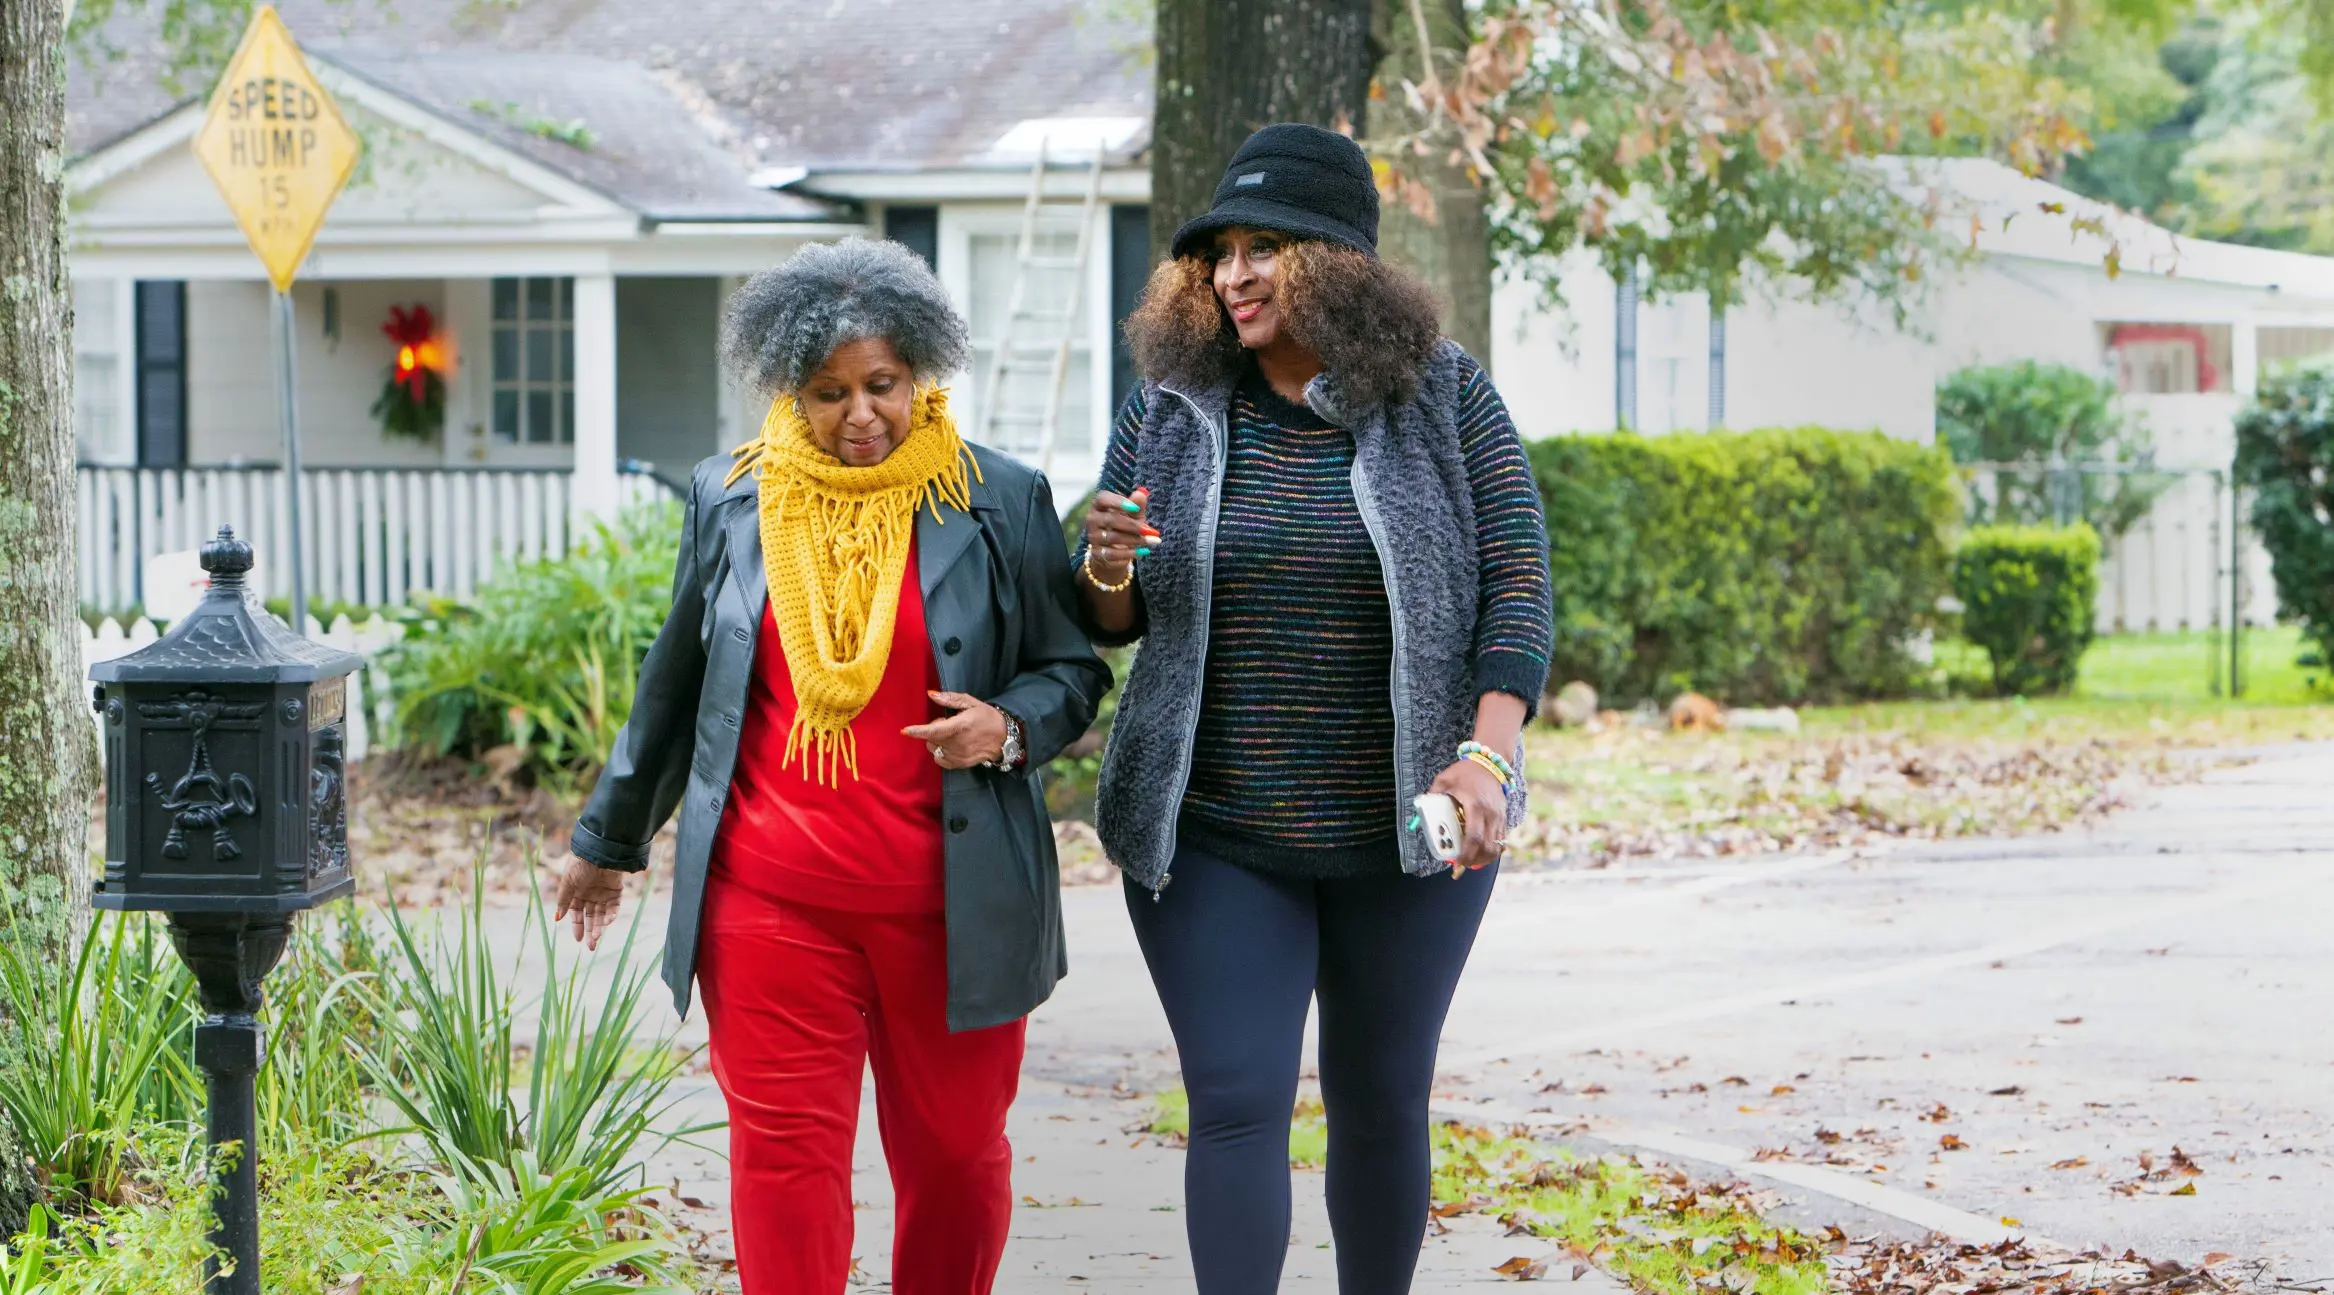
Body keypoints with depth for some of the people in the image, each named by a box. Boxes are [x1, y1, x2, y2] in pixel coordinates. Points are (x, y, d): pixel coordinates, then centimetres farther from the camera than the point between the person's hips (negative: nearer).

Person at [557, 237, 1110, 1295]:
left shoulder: (998, 502, 1)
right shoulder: (730, 498, 7)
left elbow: (1074, 669, 10)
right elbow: (674, 681, 18)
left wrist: (1010, 726, -13)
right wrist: (611, 839, 24)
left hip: (949, 899, -1)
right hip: (768, 894, 1)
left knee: (953, 1149, 8)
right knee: (785, 1146, -3)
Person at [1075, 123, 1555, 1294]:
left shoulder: (1444, 401, -2)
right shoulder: (1171, 407, 3)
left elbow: (1516, 585, -6)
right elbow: (1113, 623, 9)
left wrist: (1486, 755, -19)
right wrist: (1109, 569, -16)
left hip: (1404, 838, 0)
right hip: (1213, 840, 0)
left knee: (1380, 1104, 12)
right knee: (1238, 1107, -8)